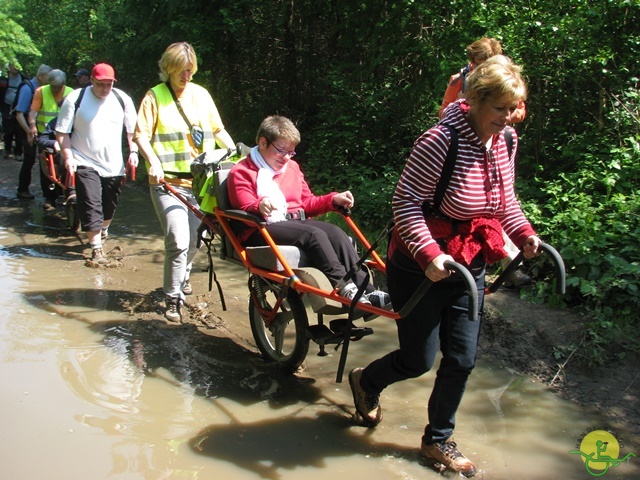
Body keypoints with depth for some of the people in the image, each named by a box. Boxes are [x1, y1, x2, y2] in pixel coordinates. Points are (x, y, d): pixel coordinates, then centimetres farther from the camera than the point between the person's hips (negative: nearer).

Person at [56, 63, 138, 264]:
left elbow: (132, 129, 11)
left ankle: (103, 231, 43)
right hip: (85, 164, -3)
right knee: (91, 208, -9)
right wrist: (68, 156, -14)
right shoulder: (75, 99, -7)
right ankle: (97, 249, -3)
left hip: (114, 164, 3)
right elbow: (62, 132, -4)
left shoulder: (122, 99, 1)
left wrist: (133, 151, 0)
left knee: (109, 205, 14)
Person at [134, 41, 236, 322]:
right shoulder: (155, 96, 2)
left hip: (200, 180, 4)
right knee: (178, 240, -15)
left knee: (194, 240, 11)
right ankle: (173, 299, 0)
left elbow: (218, 130, 18)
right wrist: (153, 162, -20)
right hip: (167, 182, -4)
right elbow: (142, 135, -4)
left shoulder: (201, 94, 14)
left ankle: (183, 274, 42)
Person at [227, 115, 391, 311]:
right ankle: (346, 290, -39)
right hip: (262, 229, -6)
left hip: (297, 221, 6)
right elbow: (245, 208, -10)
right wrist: (259, 207, -34)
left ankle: (365, 290, -31)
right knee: (314, 235, -32)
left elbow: (307, 203, 26)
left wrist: (333, 199, 9)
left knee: (336, 232, -23)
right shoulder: (241, 172, 4)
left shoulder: (292, 167, 26)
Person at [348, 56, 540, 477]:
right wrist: (429, 253, -33)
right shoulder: (442, 141, -24)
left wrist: (524, 232, 1)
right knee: (419, 359, 4)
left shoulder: (505, 141, 0)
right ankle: (366, 382, 38)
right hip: (421, 267, -7)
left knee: (462, 360, 9)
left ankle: (439, 442, 29)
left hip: (469, 267, 7)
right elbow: (406, 201, -23)